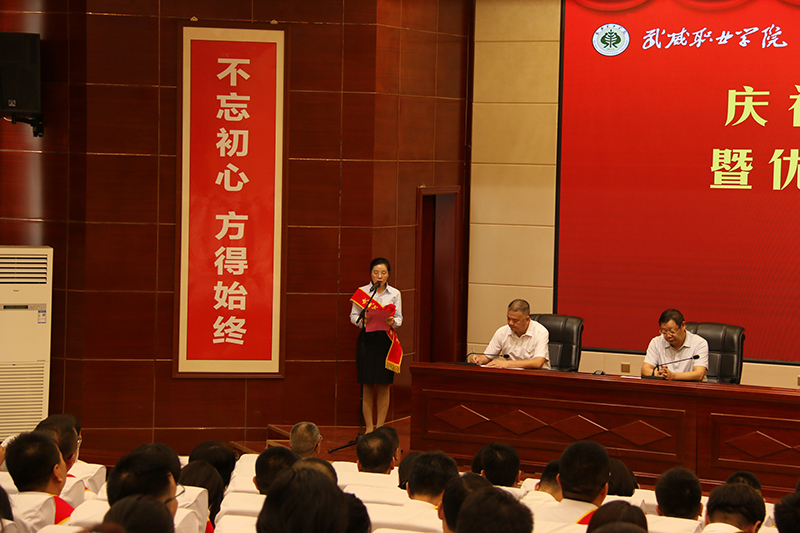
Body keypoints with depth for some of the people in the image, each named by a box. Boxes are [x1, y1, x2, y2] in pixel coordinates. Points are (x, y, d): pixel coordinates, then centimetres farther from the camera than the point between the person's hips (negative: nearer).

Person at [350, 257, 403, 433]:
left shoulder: (395, 293, 6)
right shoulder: (361, 292, 4)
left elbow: (399, 318, 5)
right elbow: (353, 316, 4)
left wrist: (392, 322, -18)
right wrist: (362, 319, -18)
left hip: (386, 341, 1)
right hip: (367, 339, -1)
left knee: (384, 385, 2)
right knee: (367, 385, 1)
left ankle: (380, 427, 10)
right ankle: (369, 427, 8)